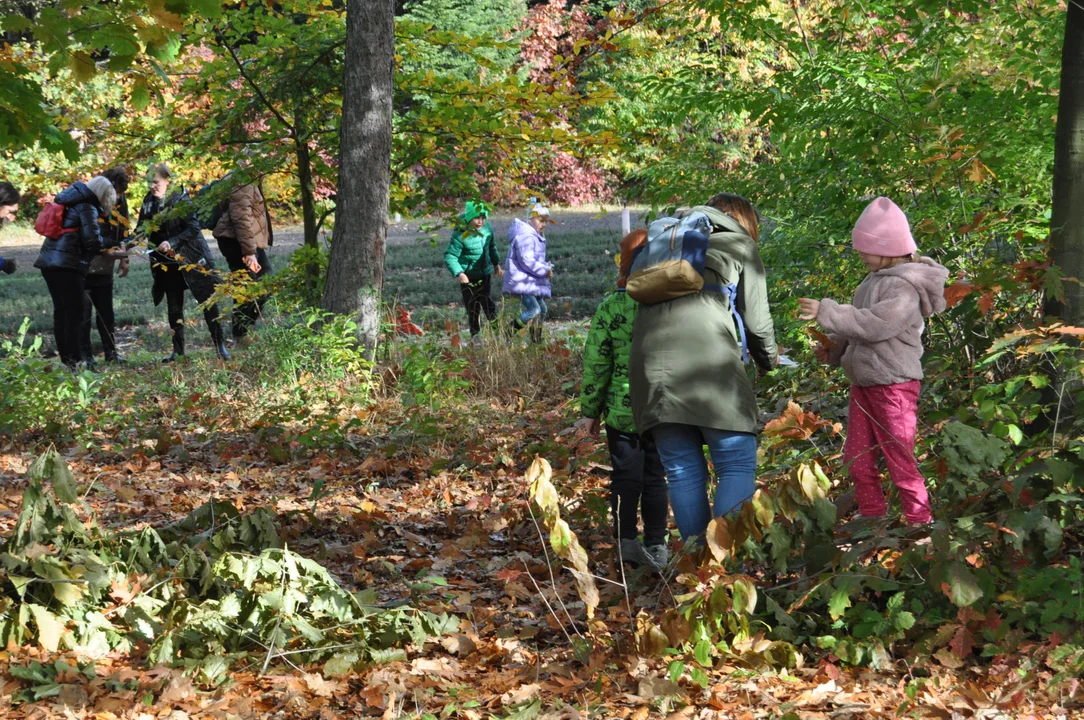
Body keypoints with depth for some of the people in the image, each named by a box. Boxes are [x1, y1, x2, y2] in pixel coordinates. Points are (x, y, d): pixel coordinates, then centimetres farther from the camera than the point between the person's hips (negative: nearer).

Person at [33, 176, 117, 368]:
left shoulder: (70, 202, 20)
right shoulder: (87, 208, -6)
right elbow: (92, 240, -14)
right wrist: (108, 244, 5)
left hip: (49, 261, 9)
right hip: (68, 264, -9)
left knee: (61, 312, 12)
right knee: (74, 313, -6)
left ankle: (65, 359, 13)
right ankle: (75, 361, -9)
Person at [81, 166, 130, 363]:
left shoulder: (120, 202, 5)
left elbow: (123, 231, 15)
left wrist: (123, 258, 8)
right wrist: (103, 249, -25)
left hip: (104, 267, 6)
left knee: (106, 310, 12)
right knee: (83, 311, -3)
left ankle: (111, 352, 20)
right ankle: (85, 353, 4)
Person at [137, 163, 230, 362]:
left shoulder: (180, 200, -13)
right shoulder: (149, 203, 2)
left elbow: (193, 228, -17)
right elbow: (141, 231, 4)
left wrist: (172, 242, -27)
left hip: (191, 258, -5)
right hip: (167, 262, 5)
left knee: (207, 301, -2)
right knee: (174, 307, 8)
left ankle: (220, 345, 4)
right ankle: (178, 350, 17)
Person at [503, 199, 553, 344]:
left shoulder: (535, 236, 17)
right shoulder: (525, 236, -18)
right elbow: (526, 261, -23)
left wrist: (546, 267, 5)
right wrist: (544, 271, -18)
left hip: (533, 282, 11)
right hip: (522, 281, -11)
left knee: (541, 309, 14)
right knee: (533, 310, -20)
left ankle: (537, 341, 24)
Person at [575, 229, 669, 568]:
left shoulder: (610, 308, -9)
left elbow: (596, 365, -5)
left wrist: (590, 411, 4)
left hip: (621, 410, -1)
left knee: (625, 477, 11)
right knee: (656, 478, 12)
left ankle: (626, 539, 7)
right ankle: (656, 545, 15)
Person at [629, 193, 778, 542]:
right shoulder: (740, 245, 20)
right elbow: (756, 320, 18)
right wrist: (768, 360, 37)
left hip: (650, 359, 5)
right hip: (707, 355, -4)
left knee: (682, 471, 9)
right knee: (737, 466, 1)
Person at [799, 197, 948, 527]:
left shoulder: (904, 287, -18)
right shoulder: (874, 280, 11)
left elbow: (875, 324, -28)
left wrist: (826, 312, -27)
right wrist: (833, 348, 6)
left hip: (893, 385, -10)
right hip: (862, 383, 10)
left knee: (900, 461, -2)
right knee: (857, 460, 14)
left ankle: (920, 523, 9)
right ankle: (872, 519, 26)